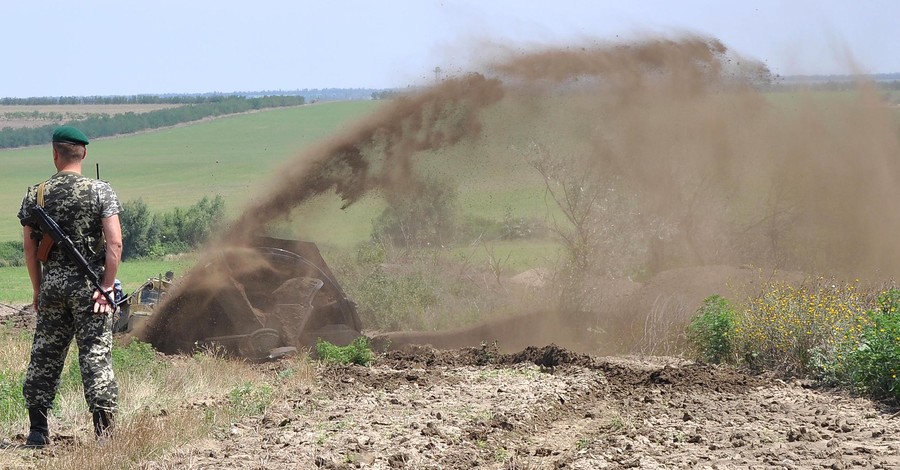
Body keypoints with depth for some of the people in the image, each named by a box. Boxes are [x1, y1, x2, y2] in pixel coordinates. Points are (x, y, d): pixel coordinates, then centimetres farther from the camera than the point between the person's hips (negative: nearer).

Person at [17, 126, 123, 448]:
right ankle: (104, 430, -1)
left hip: (51, 284, 2)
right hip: (89, 284, -2)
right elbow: (115, 243, -13)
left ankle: (37, 430, 14)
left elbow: (30, 249, 4)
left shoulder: (35, 195, 1)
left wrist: (38, 289, 13)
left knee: (44, 356, 11)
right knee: (96, 355, 1)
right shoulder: (101, 191, -6)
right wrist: (107, 286, -8)